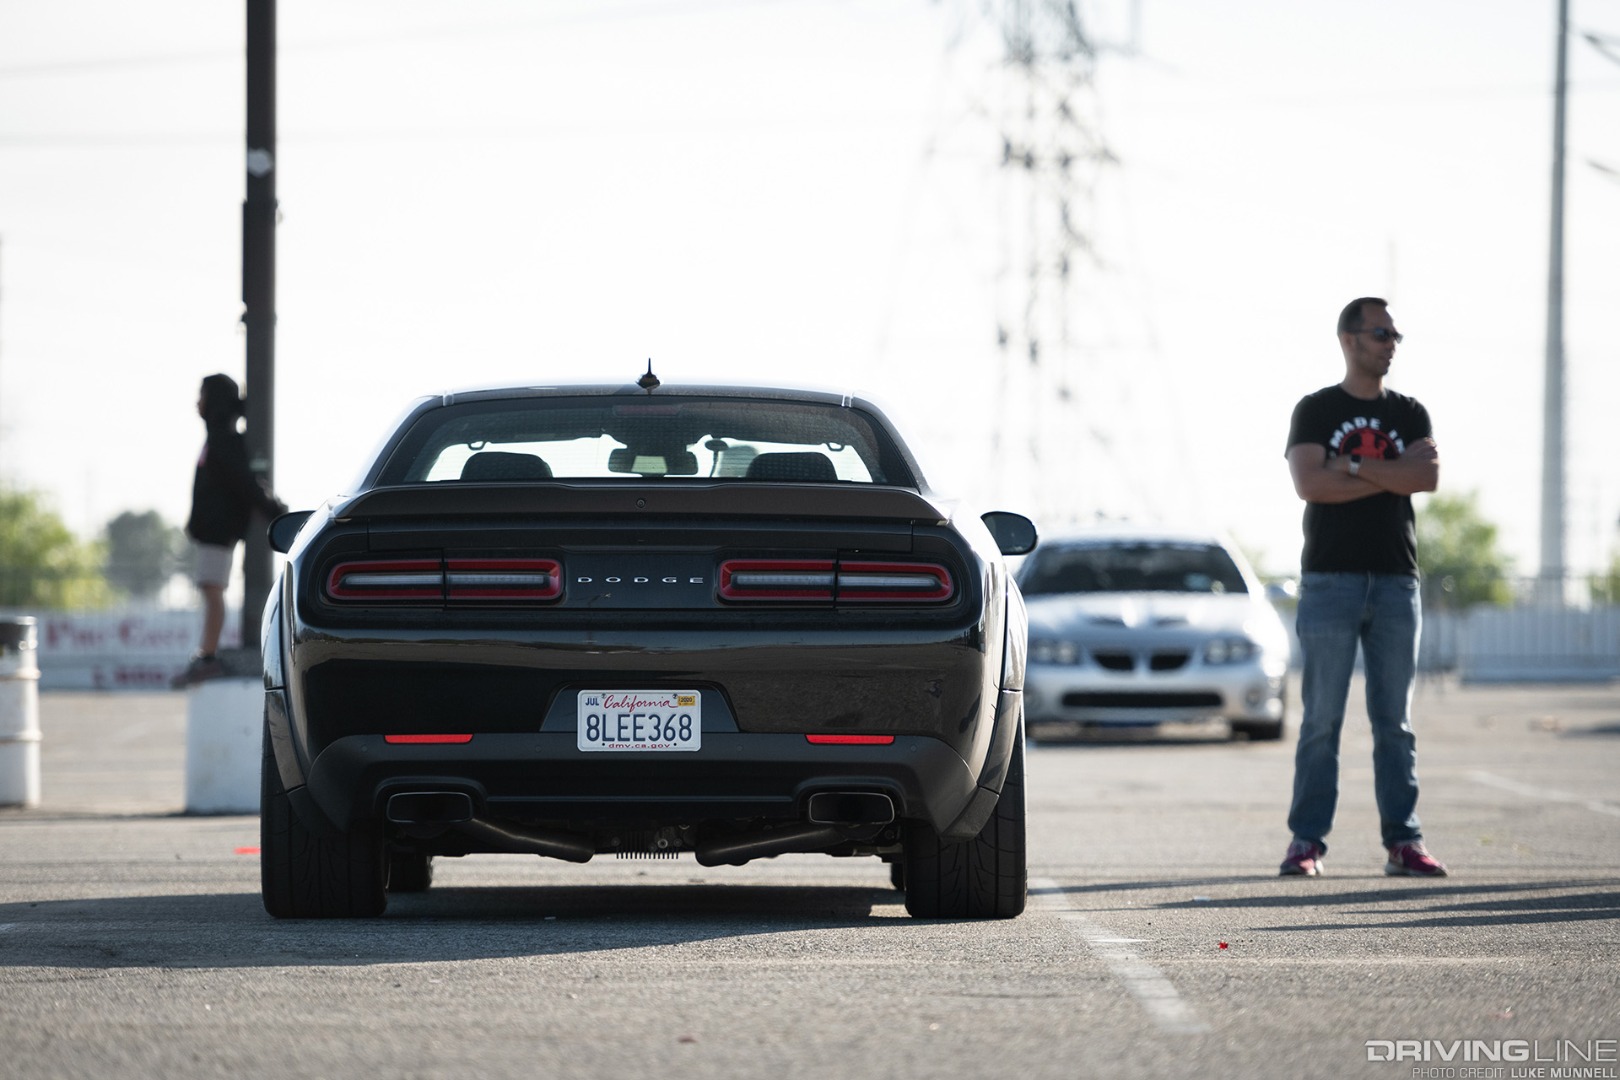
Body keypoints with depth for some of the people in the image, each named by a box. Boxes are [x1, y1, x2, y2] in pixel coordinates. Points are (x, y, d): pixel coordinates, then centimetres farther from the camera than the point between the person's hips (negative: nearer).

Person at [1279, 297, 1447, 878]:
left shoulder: (1410, 414, 14)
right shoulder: (1315, 411, 5)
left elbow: (1429, 478, -4)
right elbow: (1309, 483, -11)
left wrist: (1352, 465, -9)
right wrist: (1396, 471, -7)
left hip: (1395, 582, 3)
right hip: (1330, 579, -3)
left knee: (1395, 720, 3)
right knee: (1321, 719, -4)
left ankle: (1403, 841, 3)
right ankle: (1307, 841, -3)